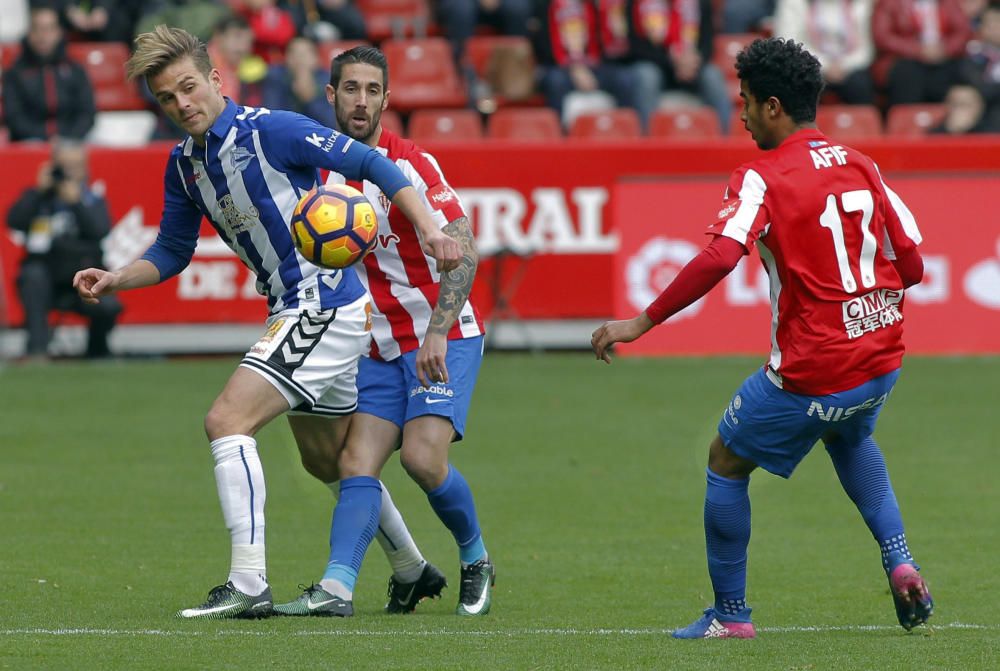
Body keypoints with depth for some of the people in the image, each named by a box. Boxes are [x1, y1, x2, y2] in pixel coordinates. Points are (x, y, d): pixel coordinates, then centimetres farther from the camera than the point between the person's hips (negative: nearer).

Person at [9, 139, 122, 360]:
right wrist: (40, 190, -14)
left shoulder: (93, 200, 7)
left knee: (108, 307, -27)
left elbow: (101, 232, -12)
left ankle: (97, 352, 7)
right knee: (33, 272, -33)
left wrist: (75, 201, -20)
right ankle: (37, 348, -32)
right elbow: (14, 221, -12)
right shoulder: (39, 197, 6)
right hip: (43, 284, 0)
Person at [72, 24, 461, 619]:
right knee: (328, 457, 20)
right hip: (297, 310, 9)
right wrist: (114, 280, 0)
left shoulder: (270, 130, -17)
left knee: (227, 420, -18)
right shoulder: (184, 165, 7)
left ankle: (249, 584, -22)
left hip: (324, 303, -9)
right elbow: (172, 252, 17)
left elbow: (371, 164, -15)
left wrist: (429, 228, -25)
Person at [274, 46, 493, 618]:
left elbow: (464, 252, -20)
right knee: (358, 462, -11)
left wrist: (437, 333, -29)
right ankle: (338, 586, -22)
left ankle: (476, 560, 4)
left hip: (446, 339, -6)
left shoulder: (411, 164, -14)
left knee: (423, 456, -20)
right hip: (381, 349, 6)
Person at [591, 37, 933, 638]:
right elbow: (911, 264, 7)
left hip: (813, 373, -7)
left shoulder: (761, 179, -13)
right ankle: (899, 561, 20)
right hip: (882, 359, 7)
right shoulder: (860, 166, 6)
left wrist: (643, 322, -23)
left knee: (727, 464, 14)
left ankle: (731, 615, 17)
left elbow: (719, 257, -28)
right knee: (852, 440, 37)